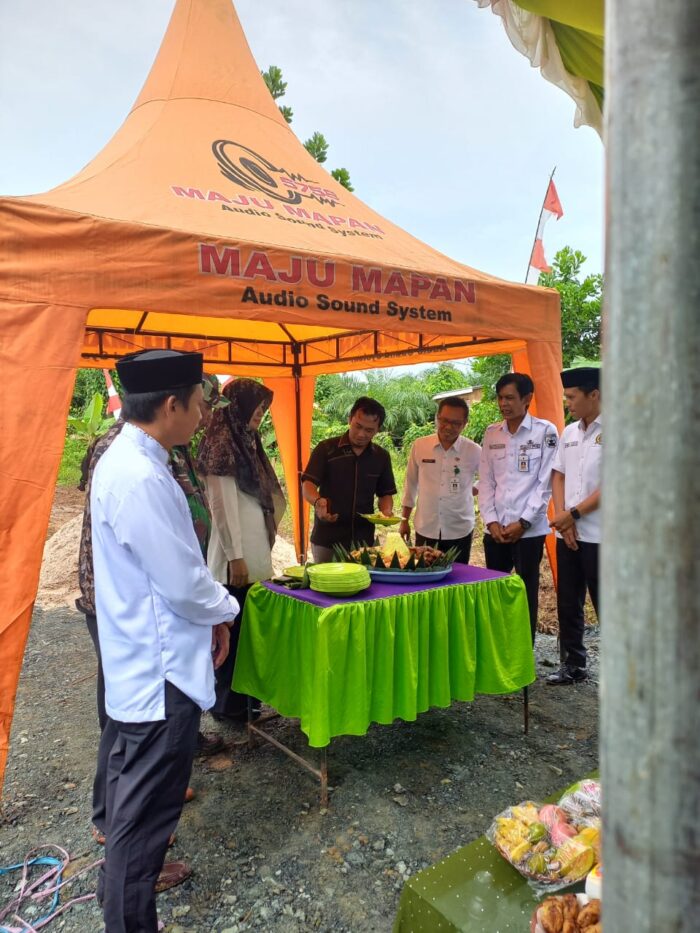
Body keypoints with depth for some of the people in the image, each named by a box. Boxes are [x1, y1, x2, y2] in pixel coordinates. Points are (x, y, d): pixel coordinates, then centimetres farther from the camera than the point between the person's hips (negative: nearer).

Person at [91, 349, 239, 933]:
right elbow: (185, 585, -26)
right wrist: (224, 609, -5)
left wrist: (209, 609, 9)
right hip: (162, 666, -11)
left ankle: (121, 878, 53)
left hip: (141, 659, 11)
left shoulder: (124, 460, 5)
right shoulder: (141, 479, -28)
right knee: (148, 807, 6)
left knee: (134, 782, 30)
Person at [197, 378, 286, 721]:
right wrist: (235, 557, -17)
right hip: (237, 557, -9)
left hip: (255, 554, 9)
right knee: (235, 630, 1)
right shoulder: (223, 444, -14)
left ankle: (246, 697, 28)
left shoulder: (245, 441, 14)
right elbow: (222, 505, -17)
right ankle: (229, 704, 16)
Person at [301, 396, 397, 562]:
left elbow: (385, 493, 15)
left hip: (364, 539, 3)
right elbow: (307, 485, -9)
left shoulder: (381, 456, 7)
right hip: (327, 538, -3)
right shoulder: (326, 449, -4)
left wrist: (386, 511, -5)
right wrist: (318, 502, -30)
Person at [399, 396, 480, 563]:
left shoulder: (474, 452, -5)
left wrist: (475, 489, 3)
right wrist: (404, 520, 9)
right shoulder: (419, 446, -2)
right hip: (425, 530, 1)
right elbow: (410, 485, 8)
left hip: (459, 532, -1)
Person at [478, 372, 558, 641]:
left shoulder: (545, 431, -3)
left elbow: (545, 483, -6)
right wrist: (491, 521, -2)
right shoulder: (491, 434, 8)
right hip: (495, 529, 4)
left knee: (526, 594, 6)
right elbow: (485, 482, 8)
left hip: (529, 529, -4)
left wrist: (522, 522, -10)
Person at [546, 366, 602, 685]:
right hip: (567, 532, 7)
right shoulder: (569, 432, 12)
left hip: (600, 535, -6)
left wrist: (574, 513, -12)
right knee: (567, 603, 13)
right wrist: (562, 518, -3)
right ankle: (573, 664, 27)